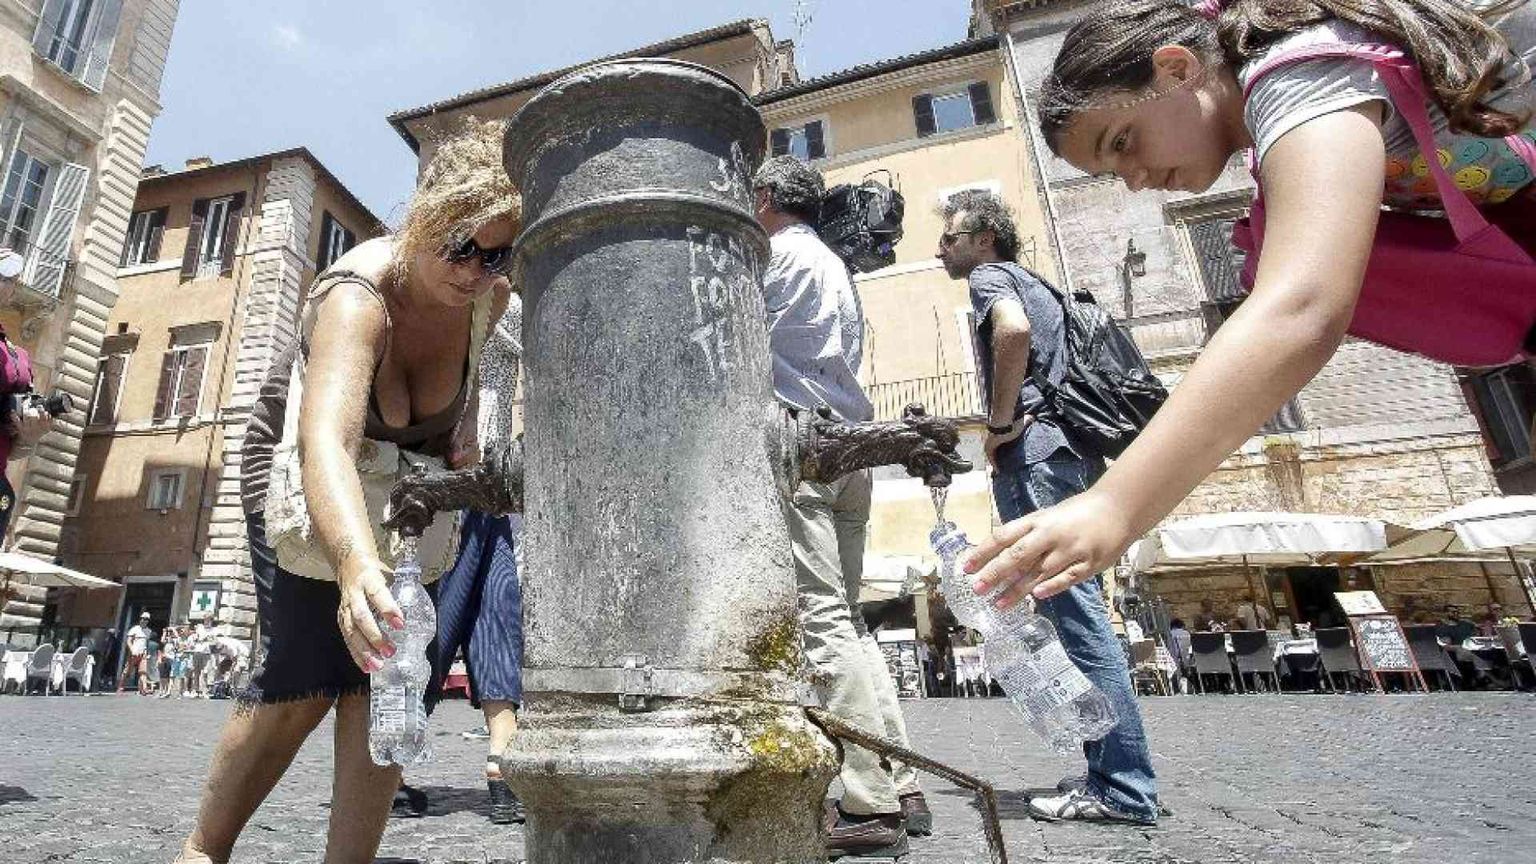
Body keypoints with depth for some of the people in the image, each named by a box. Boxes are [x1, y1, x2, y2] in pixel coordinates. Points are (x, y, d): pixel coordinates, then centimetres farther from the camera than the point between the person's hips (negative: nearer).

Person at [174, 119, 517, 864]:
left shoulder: (487, 296, -19)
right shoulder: (358, 296, -36)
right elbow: (324, 447, -52)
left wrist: (464, 428, -12)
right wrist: (358, 567, -70)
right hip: (304, 476, -4)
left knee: (382, 668, -6)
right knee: (305, 675, -11)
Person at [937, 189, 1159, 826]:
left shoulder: (990, 276, 2)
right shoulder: (1035, 286, 29)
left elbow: (1013, 330, -21)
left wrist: (999, 425, -14)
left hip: (1035, 455, -10)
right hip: (1073, 451, 10)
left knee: (1073, 610, -10)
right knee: (1072, 609, 9)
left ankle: (1122, 787, -5)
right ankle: (1113, 772, 14)